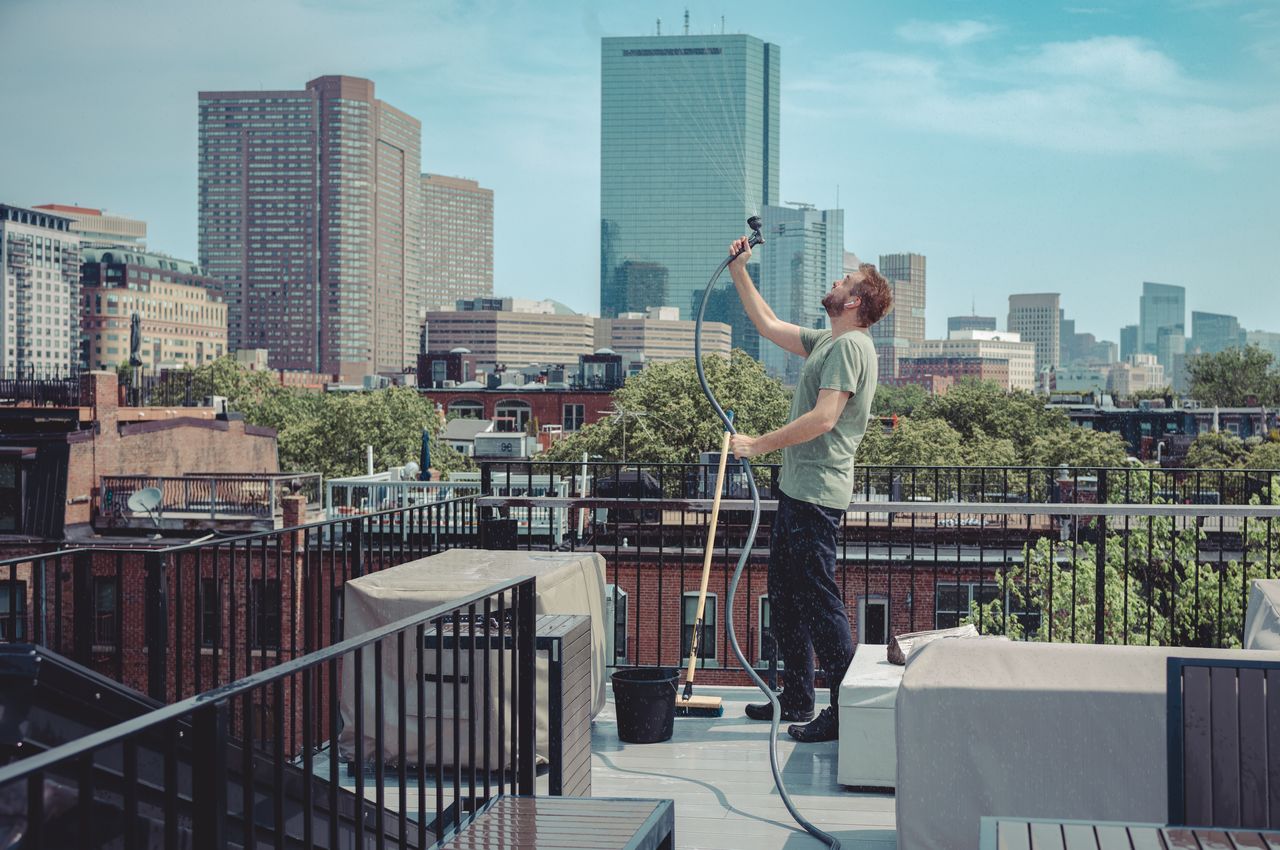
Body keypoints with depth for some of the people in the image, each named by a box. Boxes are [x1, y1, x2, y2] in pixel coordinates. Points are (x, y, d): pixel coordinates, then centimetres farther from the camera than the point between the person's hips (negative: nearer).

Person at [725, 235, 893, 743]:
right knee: (785, 598, 16)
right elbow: (769, 326, 30)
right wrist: (739, 272, 26)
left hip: (817, 495, -11)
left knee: (817, 600, -9)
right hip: (797, 490, 11)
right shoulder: (826, 342, 17)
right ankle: (797, 701, 25)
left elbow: (823, 418, -23)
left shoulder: (849, 345, -14)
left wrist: (757, 445, -18)